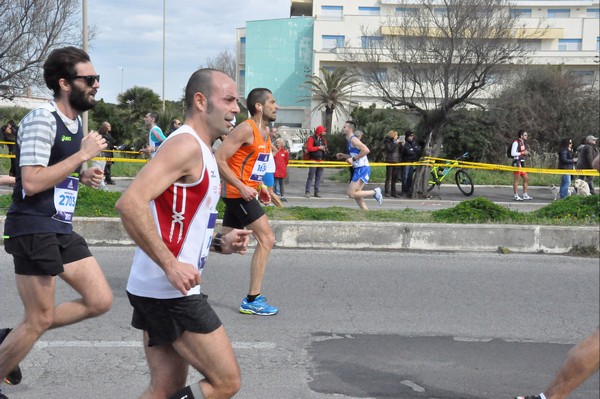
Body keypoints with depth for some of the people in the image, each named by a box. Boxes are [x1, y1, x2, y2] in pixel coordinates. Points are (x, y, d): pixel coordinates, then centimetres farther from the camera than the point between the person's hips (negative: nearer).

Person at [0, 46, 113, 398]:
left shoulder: (76, 121, 12)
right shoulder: (42, 119, -16)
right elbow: (32, 181, -24)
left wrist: (85, 177, 5)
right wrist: (84, 154, -20)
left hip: (62, 229, 9)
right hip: (33, 229, -9)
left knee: (101, 301, 7)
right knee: (41, 320, -1)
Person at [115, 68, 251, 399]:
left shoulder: (199, 150, 18)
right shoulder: (186, 144, -14)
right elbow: (130, 203, -27)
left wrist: (219, 243, 10)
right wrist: (171, 266, -26)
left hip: (160, 290, 10)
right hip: (170, 291, -10)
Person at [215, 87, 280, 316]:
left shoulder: (265, 131, 14)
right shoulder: (246, 129, -16)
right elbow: (219, 159, -21)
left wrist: (260, 186, 13)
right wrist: (242, 187, -24)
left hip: (245, 192, 10)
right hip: (238, 193, -10)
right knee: (266, 239, -10)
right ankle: (252, 300, -6)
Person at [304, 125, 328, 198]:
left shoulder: (323, 139, 14)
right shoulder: (312, 138, -6)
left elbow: (325, 148, 21)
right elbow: (309, 148, -16)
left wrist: (325, 149, -3)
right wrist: (318, 148, -16)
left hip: (321, 160, 7)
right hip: (313, 160, -7)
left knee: (319, 177, 8)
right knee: (311, 177, -8)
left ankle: (316, 192, 13)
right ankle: (307, 192, -6)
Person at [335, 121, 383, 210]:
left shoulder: (353, 139, -13)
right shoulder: (350, 140, 17)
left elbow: (366, 150, -26)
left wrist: (353, 159, -20)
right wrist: (344, 156, 17)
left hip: (362, 169, -10)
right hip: (359, 169, 10)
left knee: (351, 193, -13)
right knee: (356, 194, 11)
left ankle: (375, 192, -5)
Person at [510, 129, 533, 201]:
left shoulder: (522, 143, 17)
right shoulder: (516, 142, -11)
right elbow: (512, 153, -19)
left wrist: (526, 152, 8)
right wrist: (522, 153, -16)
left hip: (522, 163, 10)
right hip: (517, 163, -10)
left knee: (526, 178, 11)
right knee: (516, 179, -5)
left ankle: (525, 195, 18)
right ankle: (515, 196, -2)